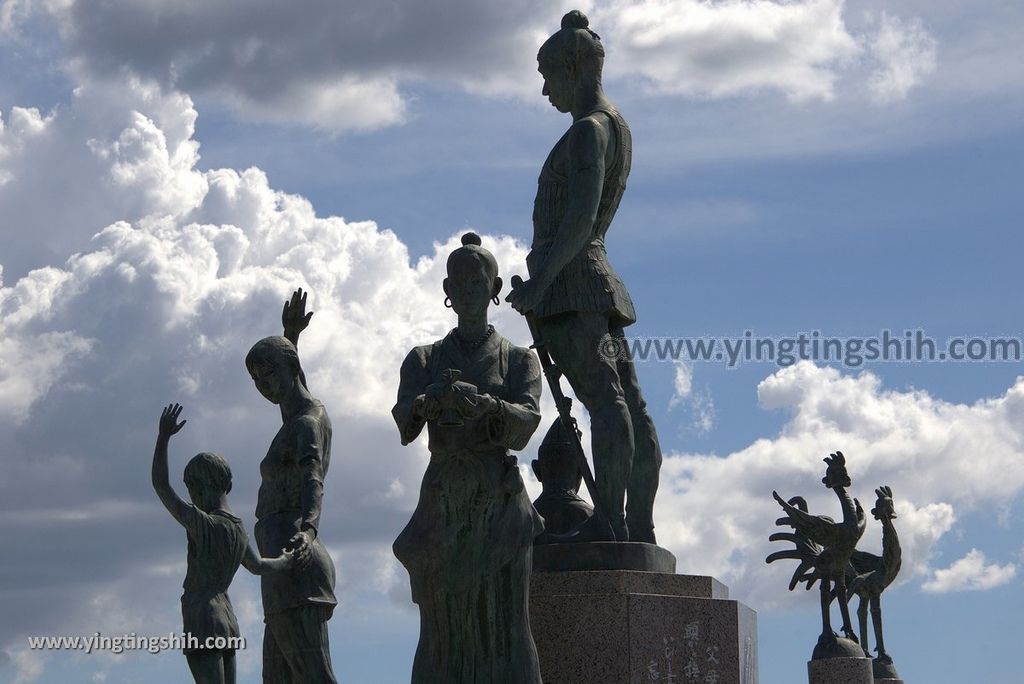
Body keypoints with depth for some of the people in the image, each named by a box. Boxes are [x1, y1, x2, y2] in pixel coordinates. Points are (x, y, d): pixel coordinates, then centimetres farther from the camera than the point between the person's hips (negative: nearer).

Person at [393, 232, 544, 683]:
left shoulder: (519, 359, 11)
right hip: (442, 505, 1)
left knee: (505, 632, -10)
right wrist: (429, 401, -29)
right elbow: (404, 422, -5)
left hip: (500, 506, -1)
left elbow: (526, 422, -9)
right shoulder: (424, 360, 14)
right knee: (444, 637, -6)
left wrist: (484, 404, -30)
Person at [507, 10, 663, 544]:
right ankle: (640, 528, 7)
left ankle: (609, 520, -29)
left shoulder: (587, 131, -11)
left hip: (569, 280, -11)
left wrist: (540, 282, -21)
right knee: (628, 407, 6)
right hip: (599, 277, 11)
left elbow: (581, 218, -21)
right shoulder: (616, 126, 19)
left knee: (603, 397, -21)